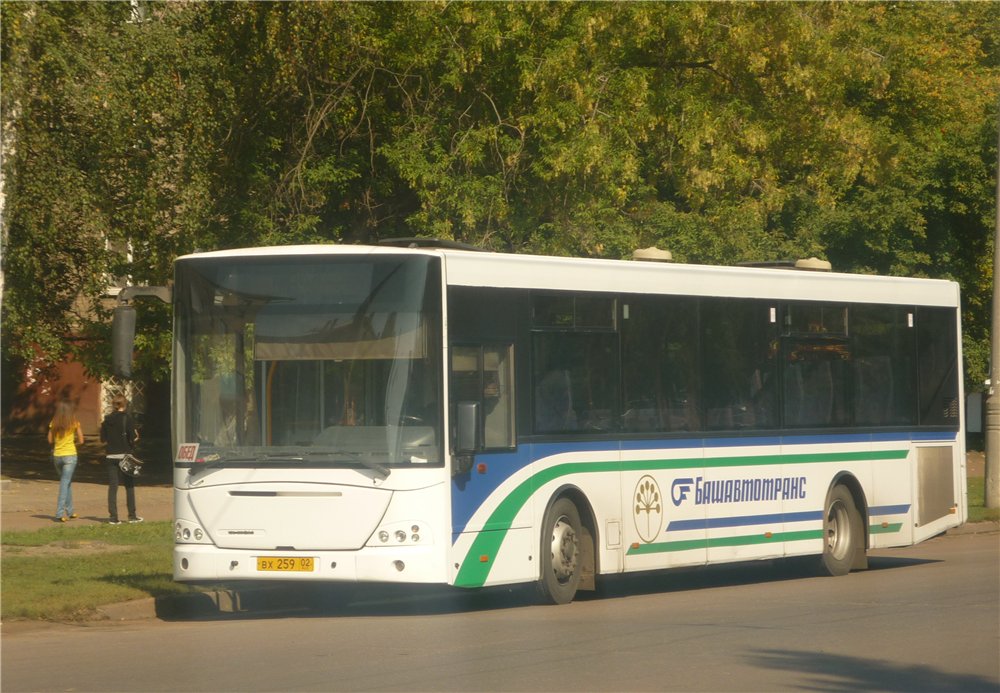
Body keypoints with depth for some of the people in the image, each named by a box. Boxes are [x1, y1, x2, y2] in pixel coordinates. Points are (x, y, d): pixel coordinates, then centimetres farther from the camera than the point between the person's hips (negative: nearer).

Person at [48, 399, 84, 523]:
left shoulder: (54, 423, 3)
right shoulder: (74, 423, -6)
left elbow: (50, 440, 5)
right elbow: (81, 441, -3)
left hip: (57, 455, 4)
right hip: (70, 455, -4)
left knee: (67, 482, 18)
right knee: (65, 483, -5)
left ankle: (69, 511, 22)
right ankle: (60, 513, -13)